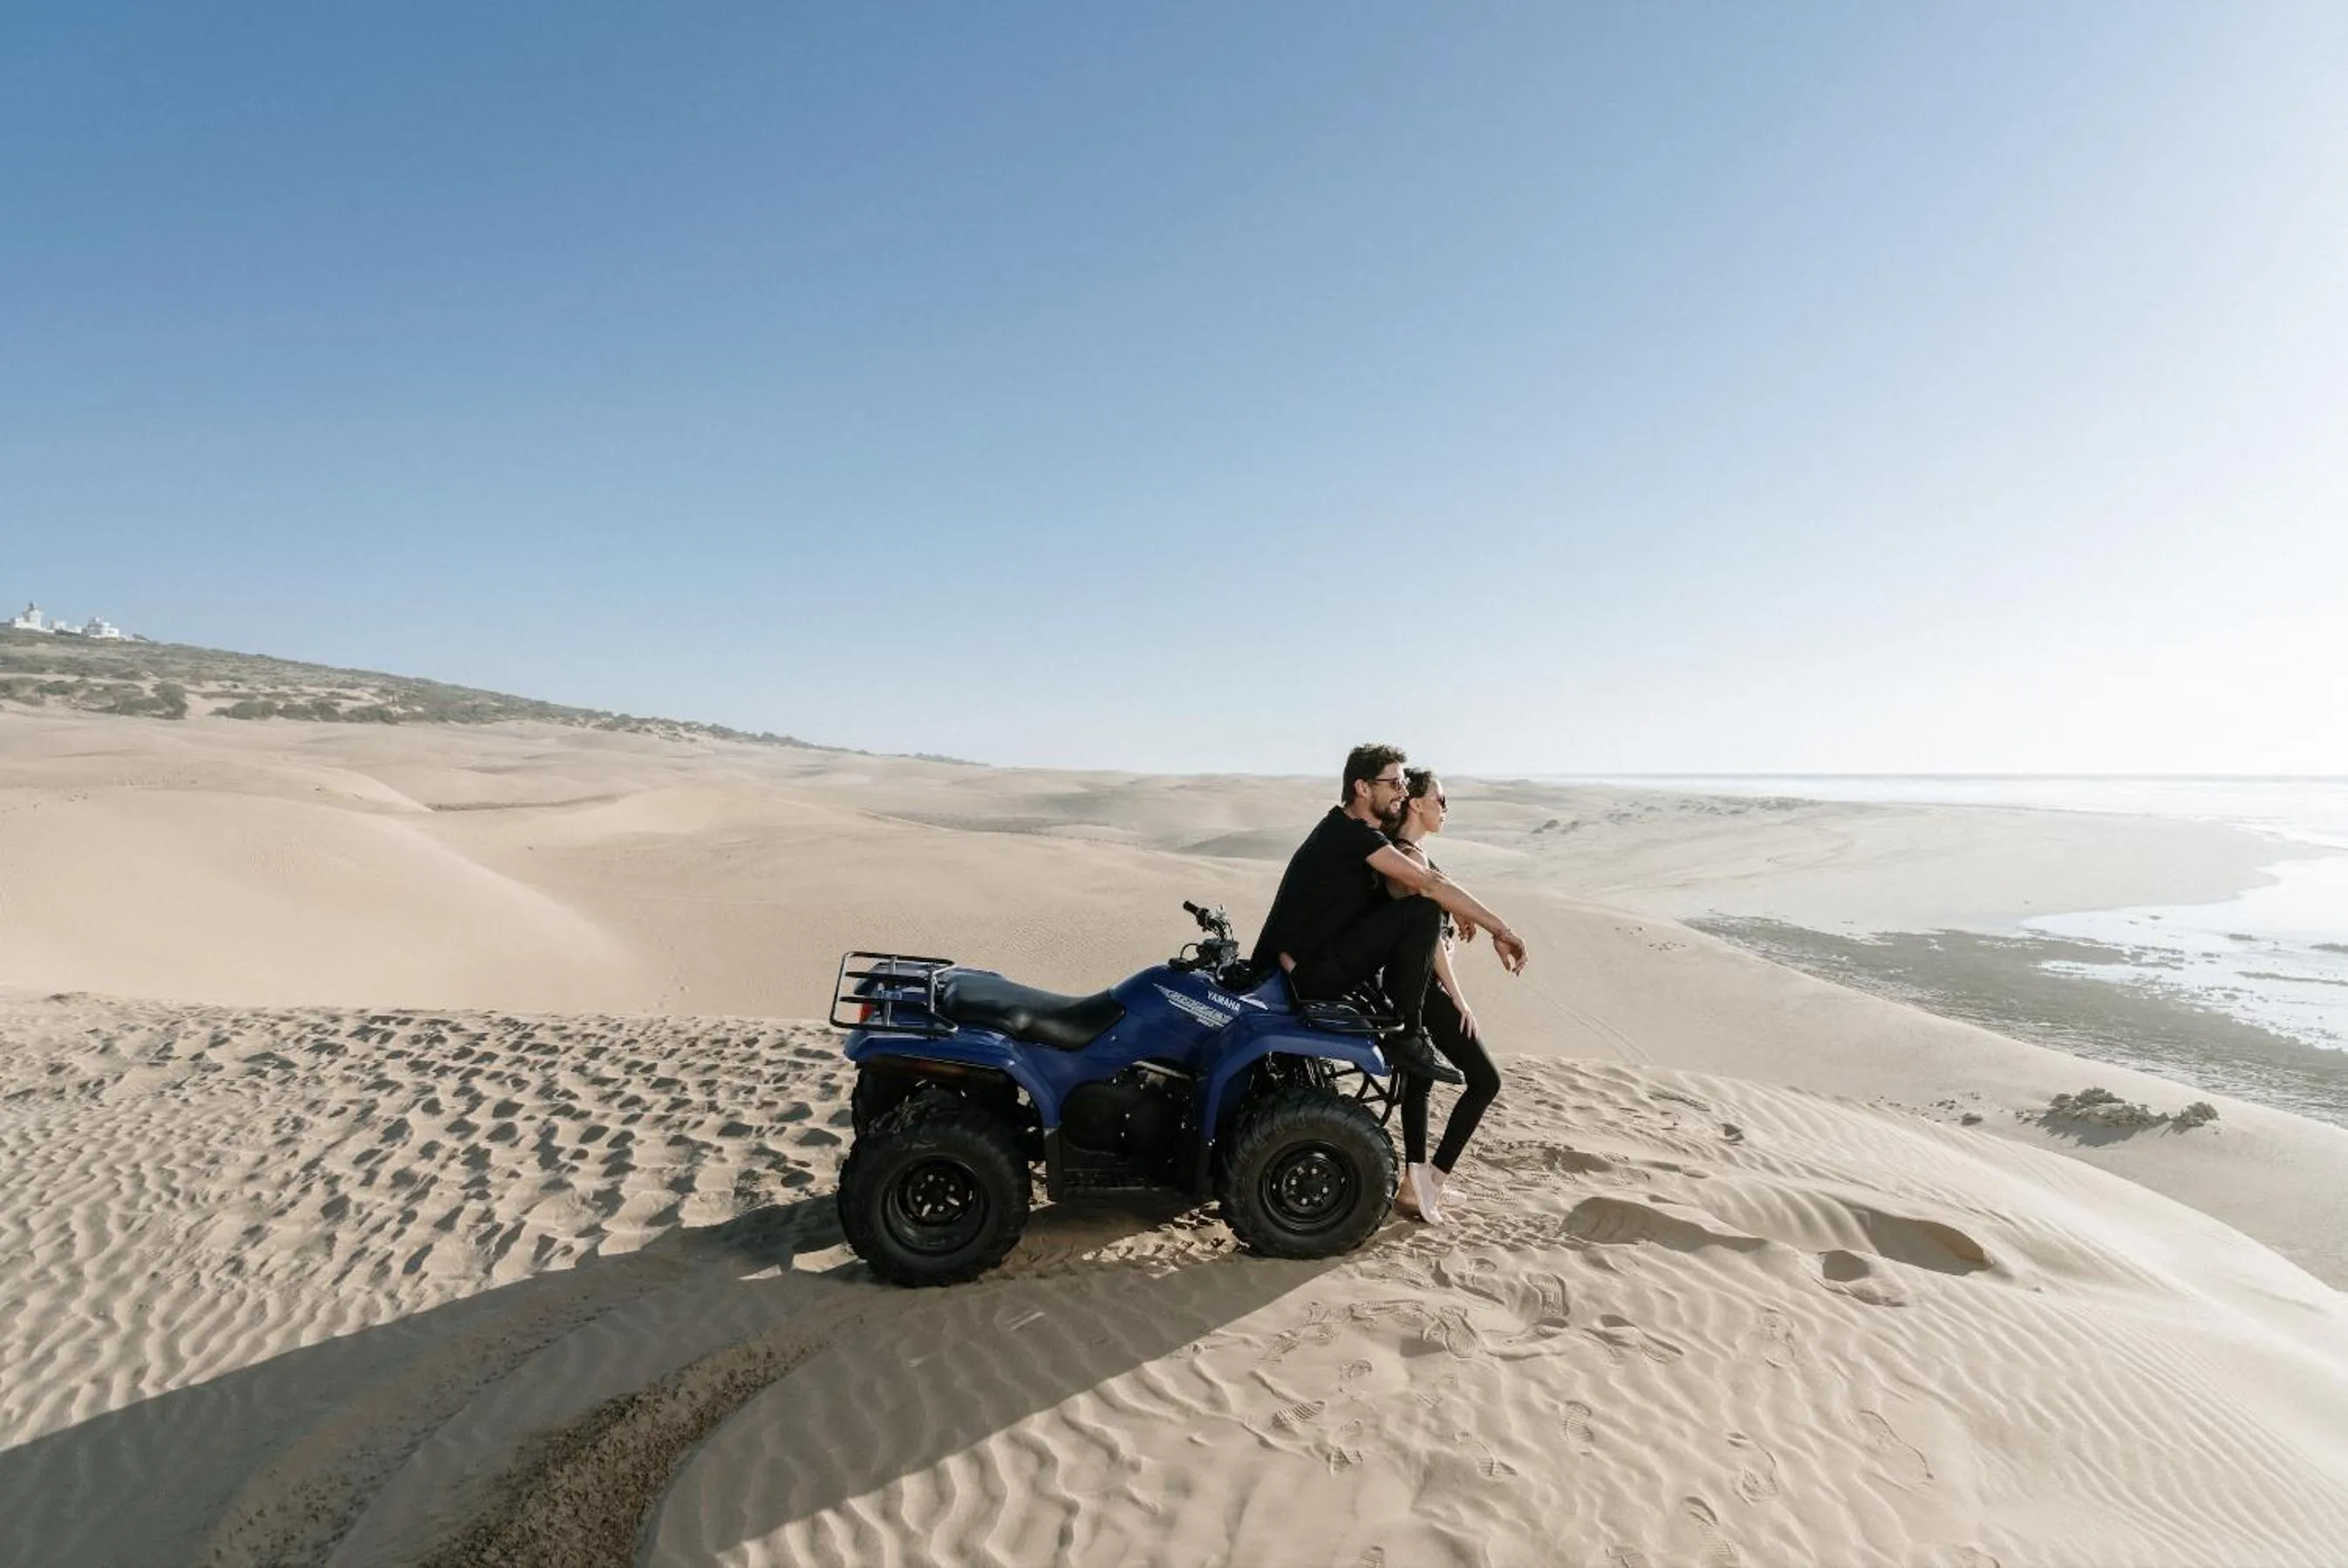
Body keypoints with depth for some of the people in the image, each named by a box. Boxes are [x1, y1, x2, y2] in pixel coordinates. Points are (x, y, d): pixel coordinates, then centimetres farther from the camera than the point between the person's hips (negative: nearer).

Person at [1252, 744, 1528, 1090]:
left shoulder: (1344, 828, 16)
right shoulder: (1353, 834, -14)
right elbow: (1431, 884, -19)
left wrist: (1456, 909, 7)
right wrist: (1501, 931, -14)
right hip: (1306, 976, -10)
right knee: (1422, 911, -16)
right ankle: (1406, 1036, -11)